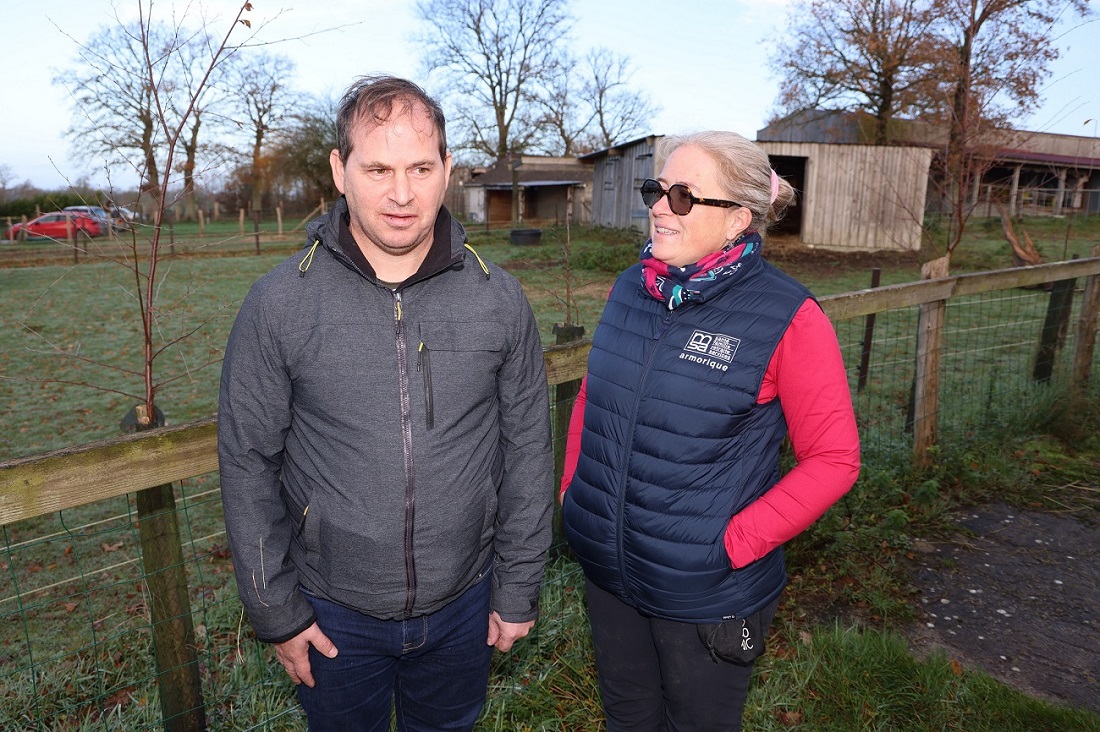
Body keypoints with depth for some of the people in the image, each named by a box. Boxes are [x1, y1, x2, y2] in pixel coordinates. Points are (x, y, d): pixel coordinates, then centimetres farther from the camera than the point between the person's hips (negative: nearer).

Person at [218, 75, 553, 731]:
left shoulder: (498, 298, -9)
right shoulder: (279, 304, -13)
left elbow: (528, 451, -3)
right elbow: (249, 464, -5)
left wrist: (519, 591, 1)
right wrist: (275, 609, -2)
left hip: (463, 603, 1)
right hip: (334, 613, -1)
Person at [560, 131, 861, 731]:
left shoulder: (786, 316, -17)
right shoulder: (630, 288, -1)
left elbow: (833, 458, -14)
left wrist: (735, 543, -19)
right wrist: (572, 491, 4)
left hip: (706, 591, -4)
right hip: (606, 569, 5)